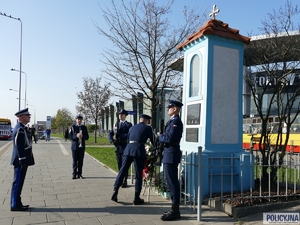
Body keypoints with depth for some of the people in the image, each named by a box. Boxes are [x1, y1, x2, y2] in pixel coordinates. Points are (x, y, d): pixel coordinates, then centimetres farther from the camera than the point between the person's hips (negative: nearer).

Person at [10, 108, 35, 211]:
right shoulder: (20, 129, -18)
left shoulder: (21, 127, 14)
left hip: (21, 160, 10)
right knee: (18, 182, -2)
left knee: (18, 182, 15)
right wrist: (22, 161, -22)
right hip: (21, 160, -10)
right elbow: (19, 146, -23)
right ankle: (15, 205, 7)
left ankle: (16, 203, 24)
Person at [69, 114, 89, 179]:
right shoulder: (73, 127, 3)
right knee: (75, 161, 0)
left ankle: (79, 174, 12)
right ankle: (74, 174, 9)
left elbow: (87, 137, 7)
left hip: (82, 146, 2)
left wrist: (82, 136, -14)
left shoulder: (84, 127, 10)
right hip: (75, 146, -2)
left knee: (80, 161, 4)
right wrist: (76, 136, -21)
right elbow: (70, 136, -3)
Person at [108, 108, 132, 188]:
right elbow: (110, 134, 12)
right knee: (119, 165, 12)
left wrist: (120, 135, -23)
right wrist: (112, 140, -6)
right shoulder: (116, 124, 16)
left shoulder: (128, 125, -2)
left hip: (125, 147, -5)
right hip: (118, 147, 5)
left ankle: (125, 181, 7)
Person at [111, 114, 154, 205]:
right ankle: (136, 198, 9)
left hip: (128, 149, 4)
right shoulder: (147, 128, 10)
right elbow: (153, 141, 12)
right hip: (139, 150, -4)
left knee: (122, 171, 8)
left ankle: (115, 193, 6)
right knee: (138, 175, 4)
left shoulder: (132, 127, 24)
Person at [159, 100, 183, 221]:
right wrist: (163, 136, 0)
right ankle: (175, 209, 22)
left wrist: (160, 136, -6)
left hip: (171, 154, -10)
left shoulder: (176, 121, -14)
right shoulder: (173, 121, 18)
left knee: (173, 182, -4)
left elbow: (169, 138, -22)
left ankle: (175, 211, 4)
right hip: (170, 154, 10)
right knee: (172, 182, 13)